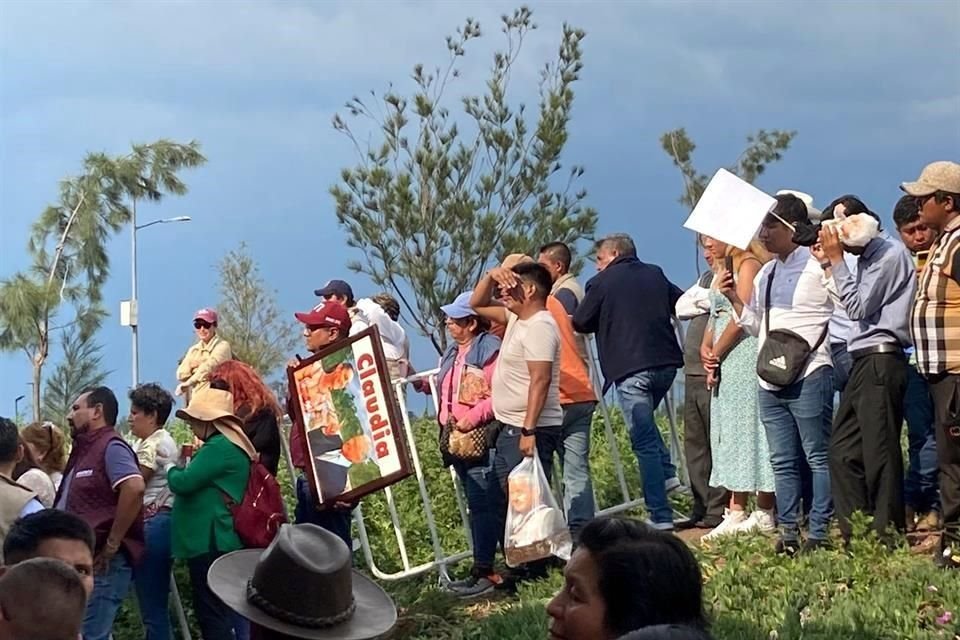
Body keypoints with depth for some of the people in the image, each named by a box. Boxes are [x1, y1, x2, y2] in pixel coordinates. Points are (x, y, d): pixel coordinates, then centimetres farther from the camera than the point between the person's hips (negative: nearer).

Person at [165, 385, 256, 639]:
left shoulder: (220, 447, -16)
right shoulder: (227, 444, 17)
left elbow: (183, 483, -18)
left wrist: (171, 468, 2)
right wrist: (182, 467, 8)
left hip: (209, 542, -11)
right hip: (213, 540, 11)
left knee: (211, 612, -9)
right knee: (217, 611, 12)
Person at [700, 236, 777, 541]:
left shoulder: (748, 264, -7)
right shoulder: (723, 268, 21)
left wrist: (716, 355, -9)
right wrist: (706, 348, -1)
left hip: (744, 354, -9)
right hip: (724, 363, 9)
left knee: (747, 428, -8)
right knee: (728, 434, 6)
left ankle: (764, 514, -6)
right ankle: (735, 512, 6)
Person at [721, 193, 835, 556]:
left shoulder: (817, 265, -4)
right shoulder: (765, 274, 19)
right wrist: (734, 299, 11)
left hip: (808, 376, -8)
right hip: (770, 380, 8)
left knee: (818, 456, -3)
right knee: (782, 461, 9)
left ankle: (820, 532, -1)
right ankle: (788, 532, 13)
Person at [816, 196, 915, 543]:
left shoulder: (890, 254, -10)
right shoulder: (867, 257, 18)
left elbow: (859, 307, -15)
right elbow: (850, 307, 14)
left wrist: (837, 260, -10)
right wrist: (828, 264, 11)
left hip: (881, 361, -10)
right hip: (865, 362, 10)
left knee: (879, 452, -7)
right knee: (842, 450, 8)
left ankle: (887, 534, -2)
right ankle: (855, 533, 12)